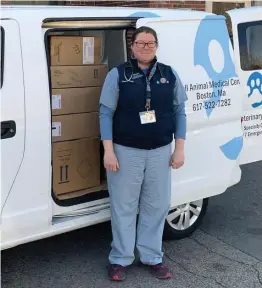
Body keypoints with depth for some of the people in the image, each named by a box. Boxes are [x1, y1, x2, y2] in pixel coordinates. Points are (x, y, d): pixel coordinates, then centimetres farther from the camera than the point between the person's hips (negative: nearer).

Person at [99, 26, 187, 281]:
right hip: (126, 151, -2)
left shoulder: (169, 75, 4)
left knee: (156, 206, 11)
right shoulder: (117, 75, -4)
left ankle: (152, 257, 26)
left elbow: (179, 112, 7)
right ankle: (120, 259, 20)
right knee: (124, 207, 6)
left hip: (160, 152, 3)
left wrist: (179, 149, 1)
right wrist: (108, 151, -11)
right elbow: (105, 114, -5)